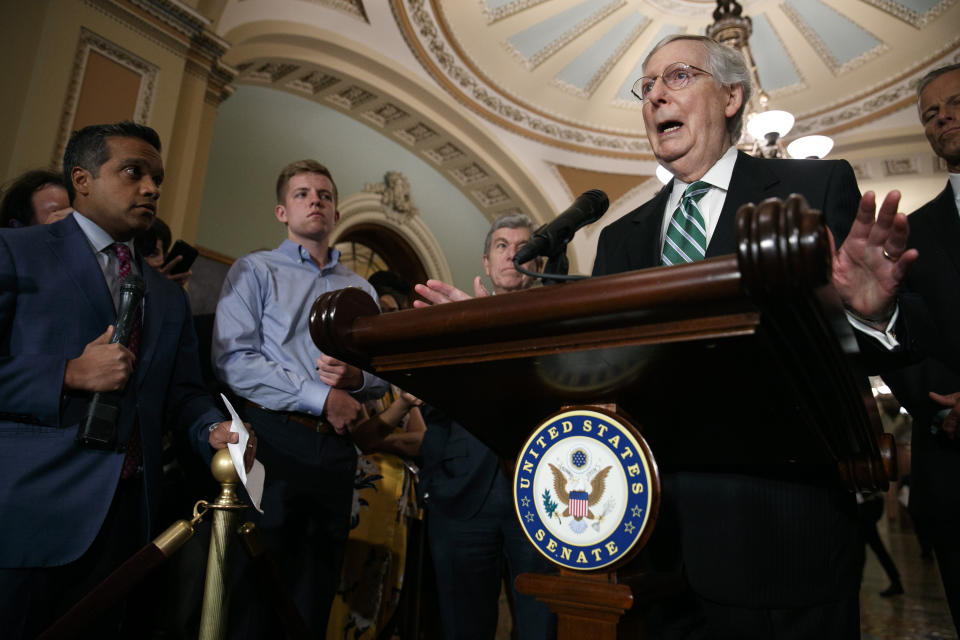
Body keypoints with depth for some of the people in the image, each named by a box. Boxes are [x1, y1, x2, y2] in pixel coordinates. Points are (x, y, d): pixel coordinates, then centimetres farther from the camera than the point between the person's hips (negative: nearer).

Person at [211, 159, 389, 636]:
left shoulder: (362, 290, 18)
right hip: (274, 441, -4)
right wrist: (321, 397, -14)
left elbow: (382, 377, 14)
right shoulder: (254, 271, 5)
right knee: (254, 592, 1)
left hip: (336, 449, 4)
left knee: (314, 598, 11)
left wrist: (356, 378, -10)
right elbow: (233, 360, -10)